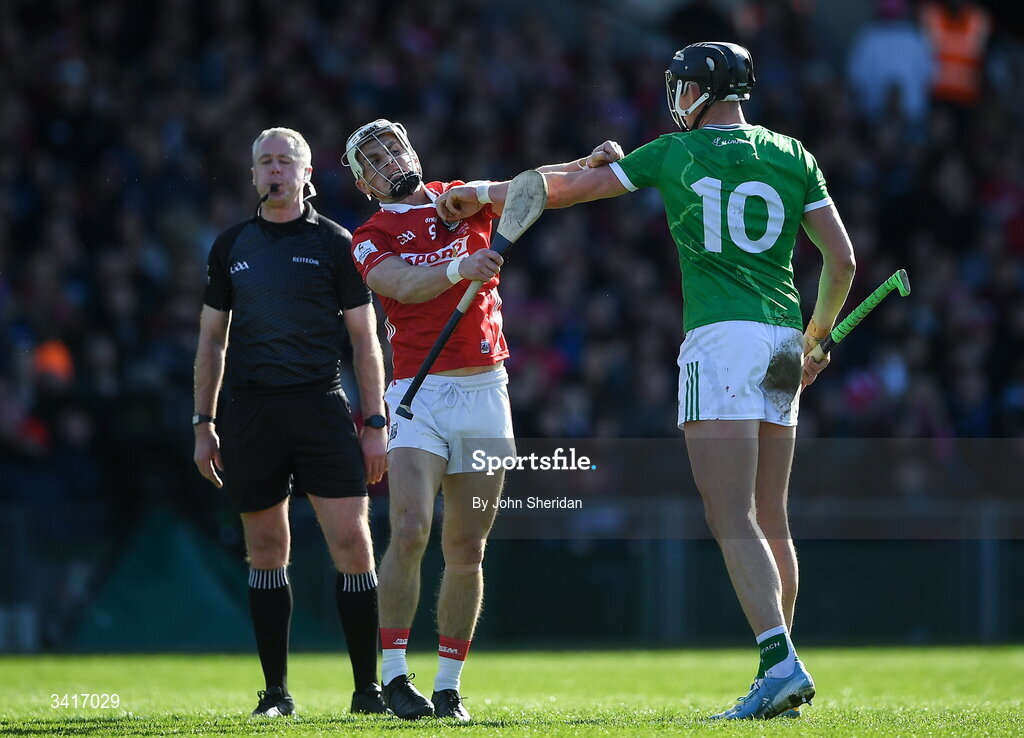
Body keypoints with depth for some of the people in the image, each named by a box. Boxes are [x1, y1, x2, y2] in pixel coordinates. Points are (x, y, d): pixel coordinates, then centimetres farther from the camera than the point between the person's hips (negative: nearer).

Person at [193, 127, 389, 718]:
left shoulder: (334, 243, 4)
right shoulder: (231, 247, 12)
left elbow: (365, 337, 5)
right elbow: (212, 338, 17)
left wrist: (375, 424, -2)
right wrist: (204, 424, 11)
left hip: (321, 404, -2)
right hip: (249, 411, 2)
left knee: (352, 540, -10)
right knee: (267, 552, 5)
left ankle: (368, 686, -4)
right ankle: (276, 690, 12)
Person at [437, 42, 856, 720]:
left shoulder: (675, 153, 5)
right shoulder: (791, 155, 12)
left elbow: (564, 189, 12)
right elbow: (842, 261, 10)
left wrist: (482, 193, 27)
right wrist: (816, 337, 25)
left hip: (721, 337, -5)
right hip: (782, 339, 5)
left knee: (733, 520, -11)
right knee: (771, 521, 11)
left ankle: (782, 664, -25)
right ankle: (778, 677, 11)